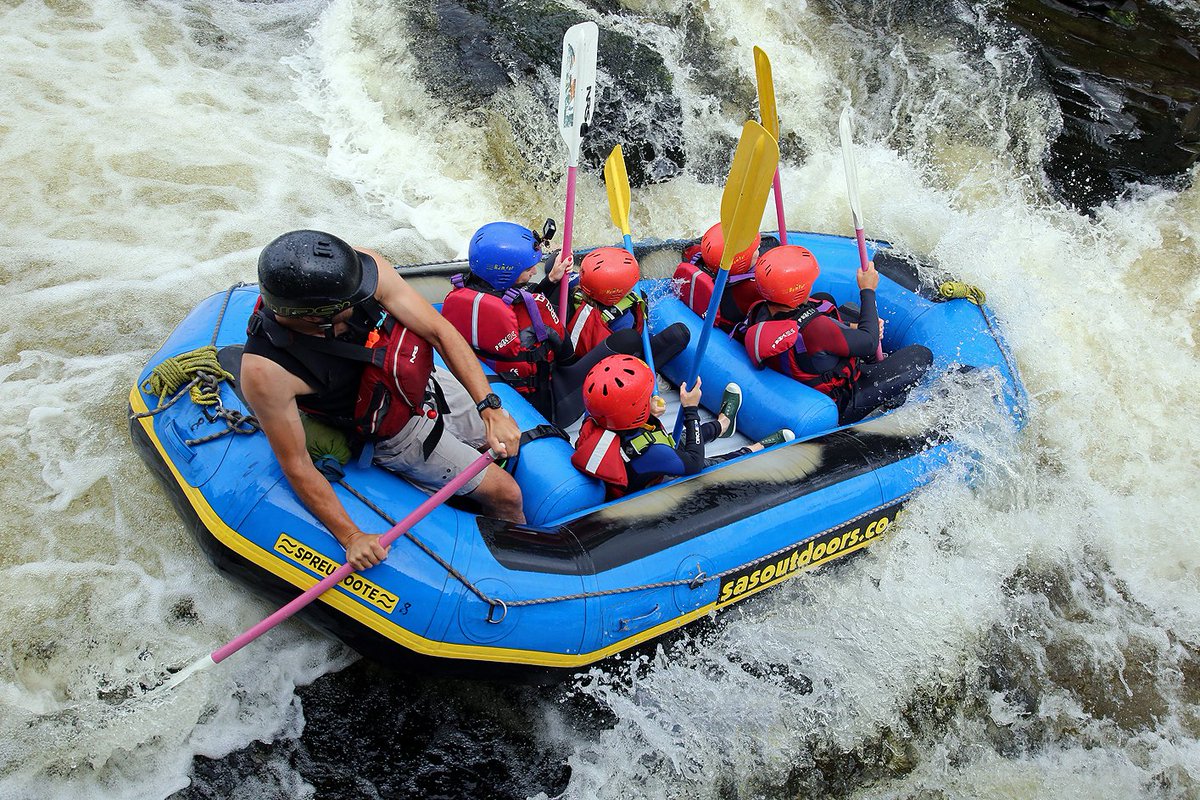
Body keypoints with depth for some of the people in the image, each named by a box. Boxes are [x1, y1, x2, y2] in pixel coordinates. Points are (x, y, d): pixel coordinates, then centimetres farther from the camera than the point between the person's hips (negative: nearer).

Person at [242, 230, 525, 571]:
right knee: (505, 495, 3)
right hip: (398, 437, -4)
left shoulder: (364, 265, -30)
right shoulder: (265, 372, -36)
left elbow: (440, 332, -24)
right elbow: (296, 465, -23)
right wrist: (351, 537, -23)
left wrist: (491, 408, -31)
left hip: (431, 383, 4)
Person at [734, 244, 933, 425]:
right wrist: (868, 291, -12)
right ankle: (892, 399, 22)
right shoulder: (812, 329, -39)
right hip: (837, 411, -8)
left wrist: (851, 326, 0)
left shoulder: (757, 312, -16)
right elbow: (869, 342, -24)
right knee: (921, 355, -3)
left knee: (823, 298, 22)